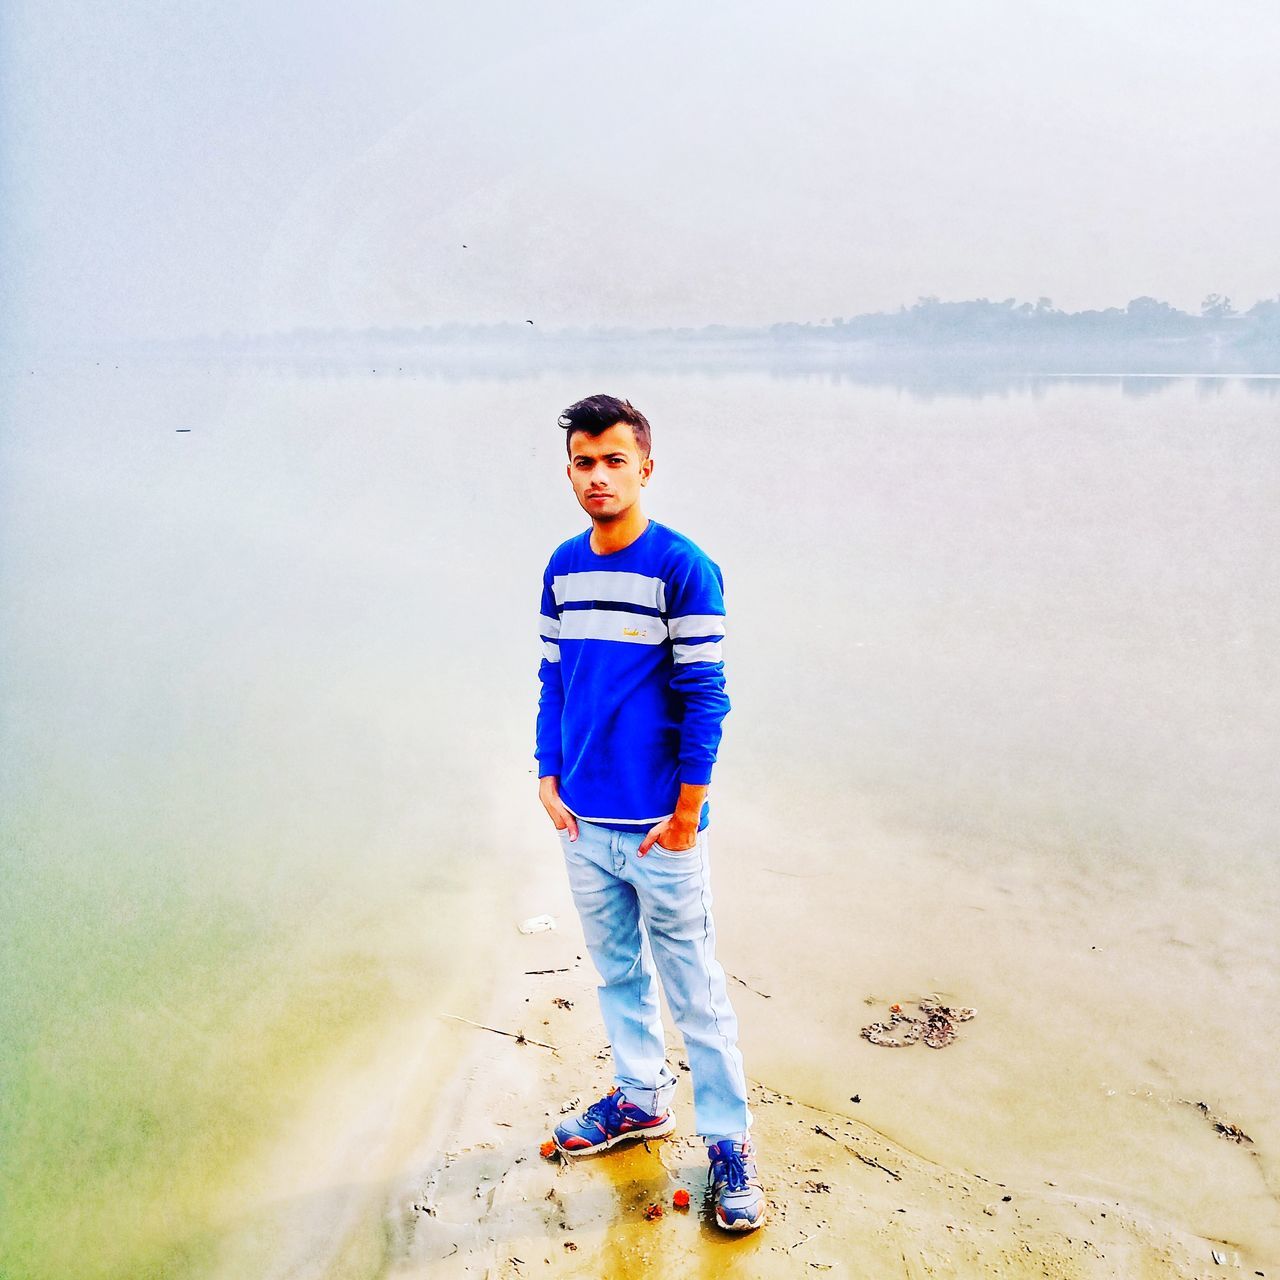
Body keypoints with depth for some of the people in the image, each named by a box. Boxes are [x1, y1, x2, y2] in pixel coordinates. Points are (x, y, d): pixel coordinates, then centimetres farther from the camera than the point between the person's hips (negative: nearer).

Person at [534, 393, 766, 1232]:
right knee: (616, 969, 20)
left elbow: (705, 698, -13)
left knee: (693, 987, 4)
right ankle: (641, 1098, 39)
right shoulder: (563, 568, 5)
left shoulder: (683, 567, -13)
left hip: (659, 826, -6)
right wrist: (549, 777, 5)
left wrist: (687, 813, -13)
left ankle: (729, 1139, 20)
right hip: (583, 820, 6)